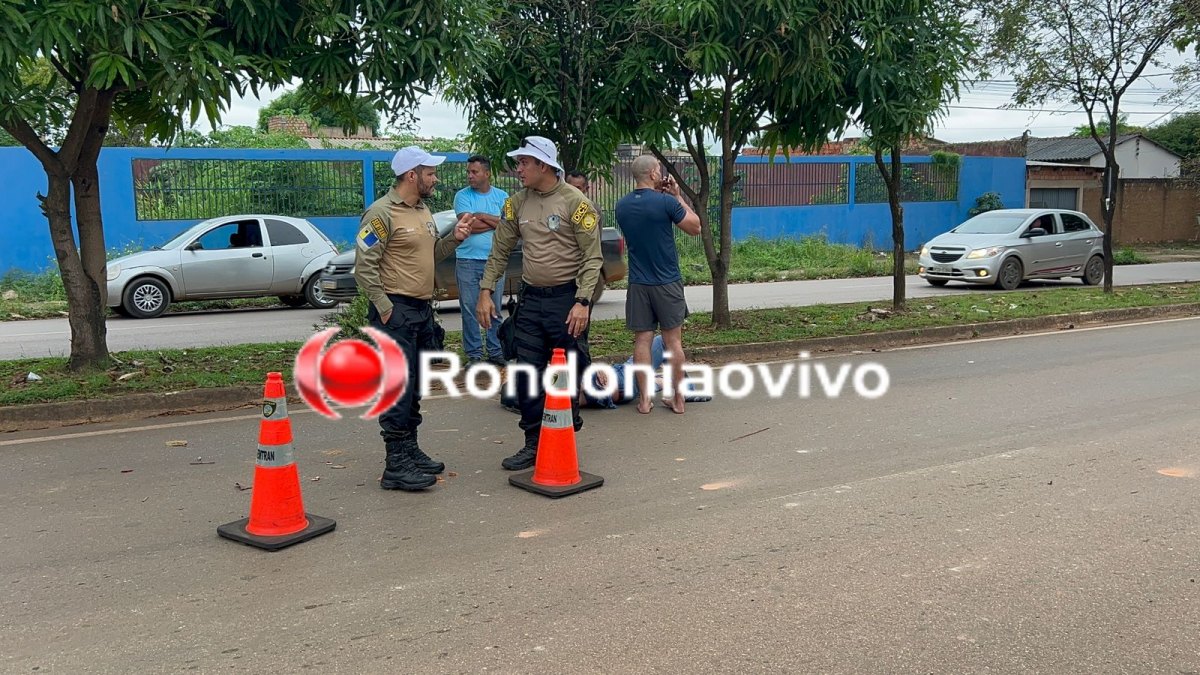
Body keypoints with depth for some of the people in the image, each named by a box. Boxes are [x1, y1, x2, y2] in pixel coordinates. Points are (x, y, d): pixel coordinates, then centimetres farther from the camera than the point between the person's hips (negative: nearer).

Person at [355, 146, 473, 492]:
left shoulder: (423, 211, 15)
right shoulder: (382, 212, -13)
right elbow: (364, 265, -17)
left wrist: (454, 238, 6)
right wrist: (384, 307, -17)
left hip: (422, 309, 9)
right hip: (396, 311, -9)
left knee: (414, 387, 15)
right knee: (398, 388, -8)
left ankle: (410, 450, 26)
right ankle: (396, 466, -4)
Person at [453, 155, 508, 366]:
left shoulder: (502, 196, 6)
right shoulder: (462, 196, 0)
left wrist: (481, 216, -9)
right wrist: (495, 222, -5)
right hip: (467, 261, -1)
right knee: (469, 309, 1)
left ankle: (496, 351, 15)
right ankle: (474, 354, 8)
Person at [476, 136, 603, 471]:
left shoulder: (576, 203, -9)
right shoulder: (517, 203, 7)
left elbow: (593, 257, -11)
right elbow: (500, 250, 12)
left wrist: (582, 302, -18)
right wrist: (485, 292, 5)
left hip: (567, 299, -5)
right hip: (530, 299, 5)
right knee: (528, 375, 6)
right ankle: (534, 444, 18)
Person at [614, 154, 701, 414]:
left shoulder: (622, 205, 1)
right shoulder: (666, 202, -14)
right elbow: (695, 227, -2)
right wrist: (678, 197, 4)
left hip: (638, 284, 3)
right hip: (667, 283, -3)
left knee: (642, 340, 6)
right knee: (673, 340, 6)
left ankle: (645, 399, 8)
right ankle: (678, 398, 12)